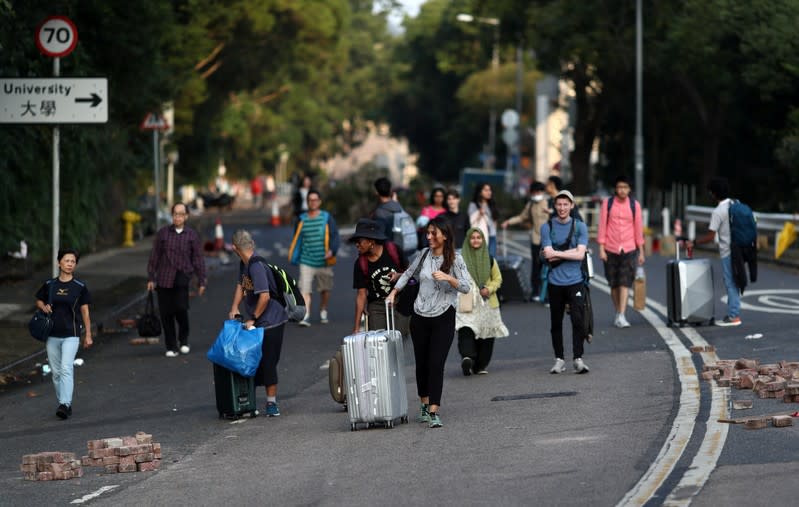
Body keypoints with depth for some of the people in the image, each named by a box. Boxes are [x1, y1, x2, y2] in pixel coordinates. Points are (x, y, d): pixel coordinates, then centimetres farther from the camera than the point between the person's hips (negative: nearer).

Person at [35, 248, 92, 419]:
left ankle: (65, 404, -24)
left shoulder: (80, 287, -2)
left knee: (66, 369, -17)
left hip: (71, 335, -4)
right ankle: (64, 403, 21)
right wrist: (43, 307, -5)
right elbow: (38, 301, 19)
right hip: (52, 335, 4)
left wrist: (88, 335, 3)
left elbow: (85, 312, 3)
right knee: (56, 372, 8)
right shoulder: (49, 285, 4)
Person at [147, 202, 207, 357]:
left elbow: (198, 260, 8)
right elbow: (154, 256, 9)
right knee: (166, 313, 1)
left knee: (181, 308, -19)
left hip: (182, 277, -2)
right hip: (164, 278, 2)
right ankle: (171, 347, 13)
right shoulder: (163, 233, 6)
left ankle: (184, 340, 6)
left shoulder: (192, 235, 5)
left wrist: (202, 281, 5)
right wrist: (151, 278, 7)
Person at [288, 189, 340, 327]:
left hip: (324, 262, 0)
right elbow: (297, 239, 17)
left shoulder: (327, 218, 1)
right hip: (306, 262, 1)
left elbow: (335, 236, -3)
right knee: (304, 289, -13)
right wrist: (294, 257, 19)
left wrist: (332, 250, -19)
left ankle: (323, 312, 33)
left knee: (325, 289, 12)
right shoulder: (302, 219, 7)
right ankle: (305, 317, -16)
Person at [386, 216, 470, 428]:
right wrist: (393, 292, 14)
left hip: (443, 317, -4)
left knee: (436, 363, -12)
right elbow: (408, 273, 20)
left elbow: (466, 287, -10)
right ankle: (424, 405, 25)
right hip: (420, 316, 4)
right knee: (421, 363, 9)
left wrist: (448, 278, -25)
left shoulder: (454, 258, -7)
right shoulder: (425, 254, 5)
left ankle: (434, 412, -15)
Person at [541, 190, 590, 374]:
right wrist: (572, 251, -8)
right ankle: (559, 360, 14)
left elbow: (580, 255, -7)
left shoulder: (579, 226, 4)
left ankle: (578, 359, -9)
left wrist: (556, 253, -7)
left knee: (578, 320, -11)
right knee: (556, 323, 6)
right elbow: (548, 254, -7)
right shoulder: (547, 227, 4)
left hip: (575, 281, -1)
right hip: (555, 282, 1)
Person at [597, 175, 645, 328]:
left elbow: (638, 228, 7)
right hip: (611, 250, 1)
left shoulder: (634, 205, 3)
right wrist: (601, 249, -5)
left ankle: (621, 316, -18)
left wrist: (641, 252, 8)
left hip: (629, 250, -1)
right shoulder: (607, 203, 1)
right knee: (614, 284, 8)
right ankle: (618, 314, 21)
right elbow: (602, 226, 1)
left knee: (625, 282, -12)